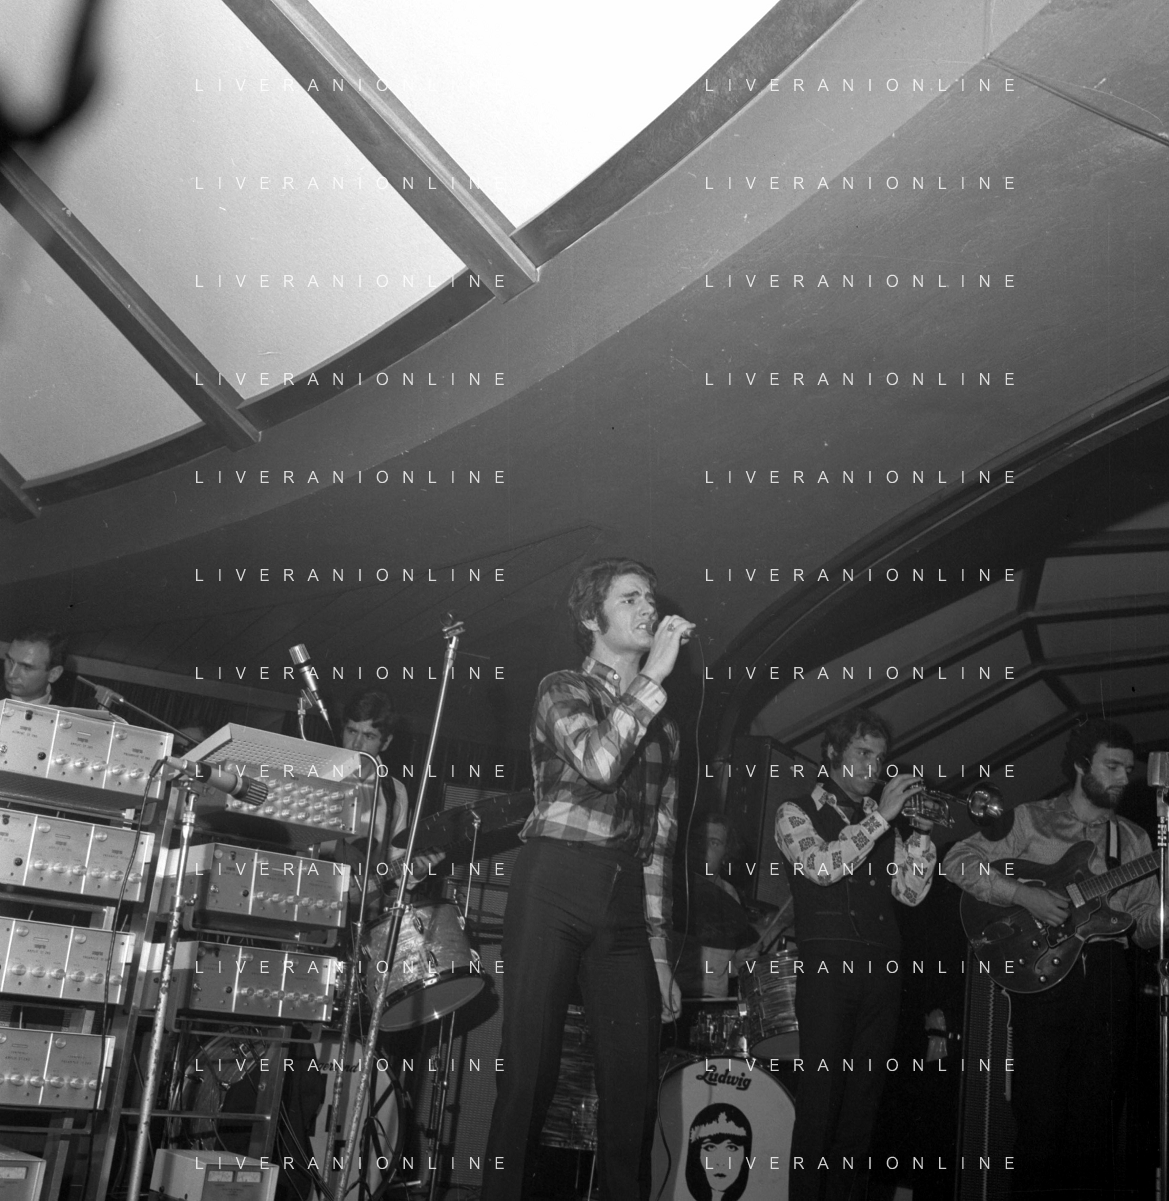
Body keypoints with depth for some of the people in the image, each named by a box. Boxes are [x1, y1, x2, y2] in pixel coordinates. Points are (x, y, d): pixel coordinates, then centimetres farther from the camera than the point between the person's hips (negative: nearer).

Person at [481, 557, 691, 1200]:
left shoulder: (660, 723, 20)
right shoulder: (562, 689, 4)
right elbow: (599, 762, -19)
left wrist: (659, 947, 13)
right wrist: (655, 674, -13)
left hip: (625, 903, 5)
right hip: (554, 885, -5)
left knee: (634, 1077, 2)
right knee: (530, 1069, -5)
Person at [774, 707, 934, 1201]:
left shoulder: (881, 822, 20)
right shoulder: (797, 813, 6)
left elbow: (910, 891, 12)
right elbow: (821, 867, -13)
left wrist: (922, 830, 0)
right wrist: (881, 817, -12)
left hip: (883, 969, 5)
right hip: (827, 965, -5)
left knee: (865, 1096, 4)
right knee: (820, 1094, -8)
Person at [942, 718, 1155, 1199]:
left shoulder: (1134, 840, 17)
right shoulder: (1029, 820, 5)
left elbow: (1146, 926, 13)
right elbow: (958, 861, -4)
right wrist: (1024, 894, -13)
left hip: (1106, 977, 4)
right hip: (1040, 974, -4)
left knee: (1097, 1118, 4)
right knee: (1041, 1116, -4)